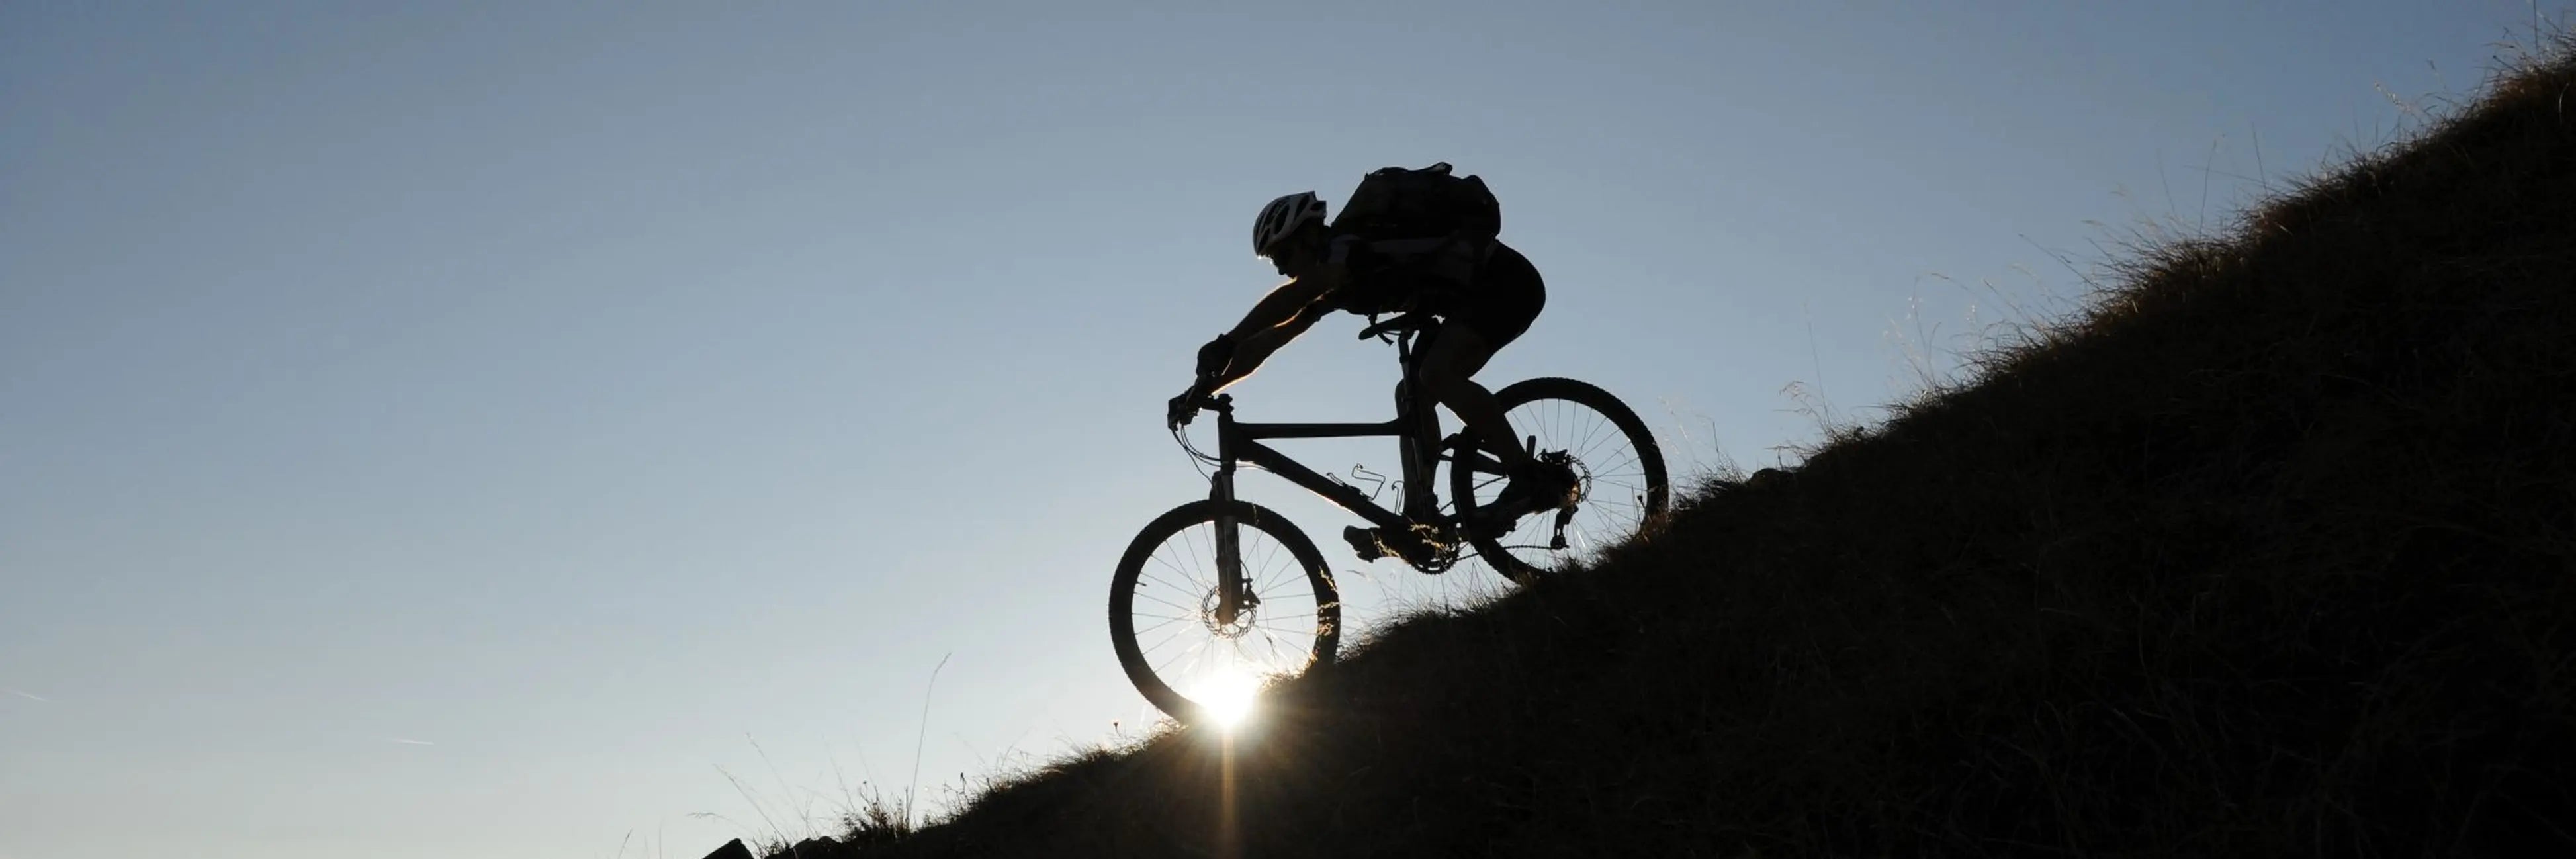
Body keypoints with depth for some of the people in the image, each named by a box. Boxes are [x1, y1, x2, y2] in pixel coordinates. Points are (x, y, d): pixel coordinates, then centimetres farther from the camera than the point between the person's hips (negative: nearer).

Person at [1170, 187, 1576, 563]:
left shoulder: (1354, 243, -20)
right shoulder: (1335, 283, 7)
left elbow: (1291, 297, -37)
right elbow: (1269, 340, 6)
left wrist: (1224, 344, -42)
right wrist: (1203, 389, 0)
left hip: (1508, 281, -10)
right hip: (1473, 295, 10)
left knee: (1436, 375, -27)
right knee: (1412, 395, 4)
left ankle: (1533, 476, -24)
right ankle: (1417, 525, 4)